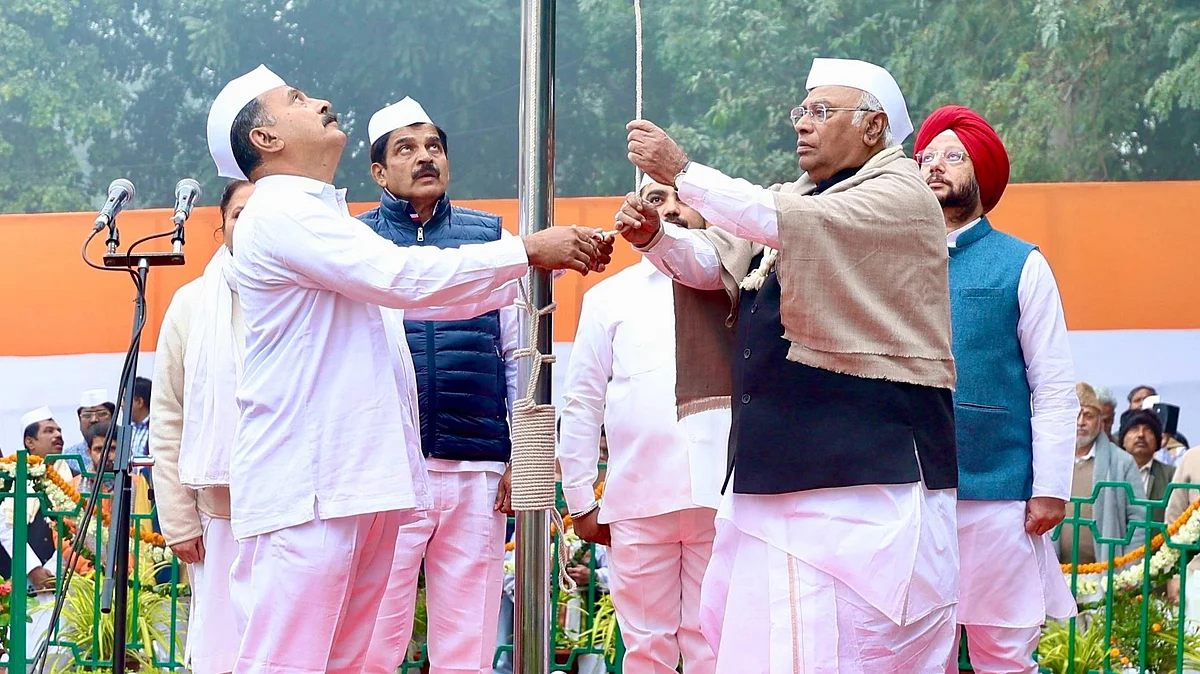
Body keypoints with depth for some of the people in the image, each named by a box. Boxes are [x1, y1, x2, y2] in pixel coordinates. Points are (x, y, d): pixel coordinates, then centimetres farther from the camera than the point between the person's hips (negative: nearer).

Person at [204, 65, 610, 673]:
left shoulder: (321, 217, 26)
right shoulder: (278, 213, -6)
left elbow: (428, 296, 25)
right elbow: (404, 279, -15)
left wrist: (551, 262, 16)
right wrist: (529, 250, -9)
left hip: (357, 482, 10)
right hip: (305, 486, -10)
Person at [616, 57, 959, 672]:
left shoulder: (903, 195, -4)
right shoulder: (793, 200, 22)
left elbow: (793, 225, -18)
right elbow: (713, 262, 14)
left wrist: (682, 172, -16)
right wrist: (654, 237, -7)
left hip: (867, 474, -8)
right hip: (778, 475, 8)